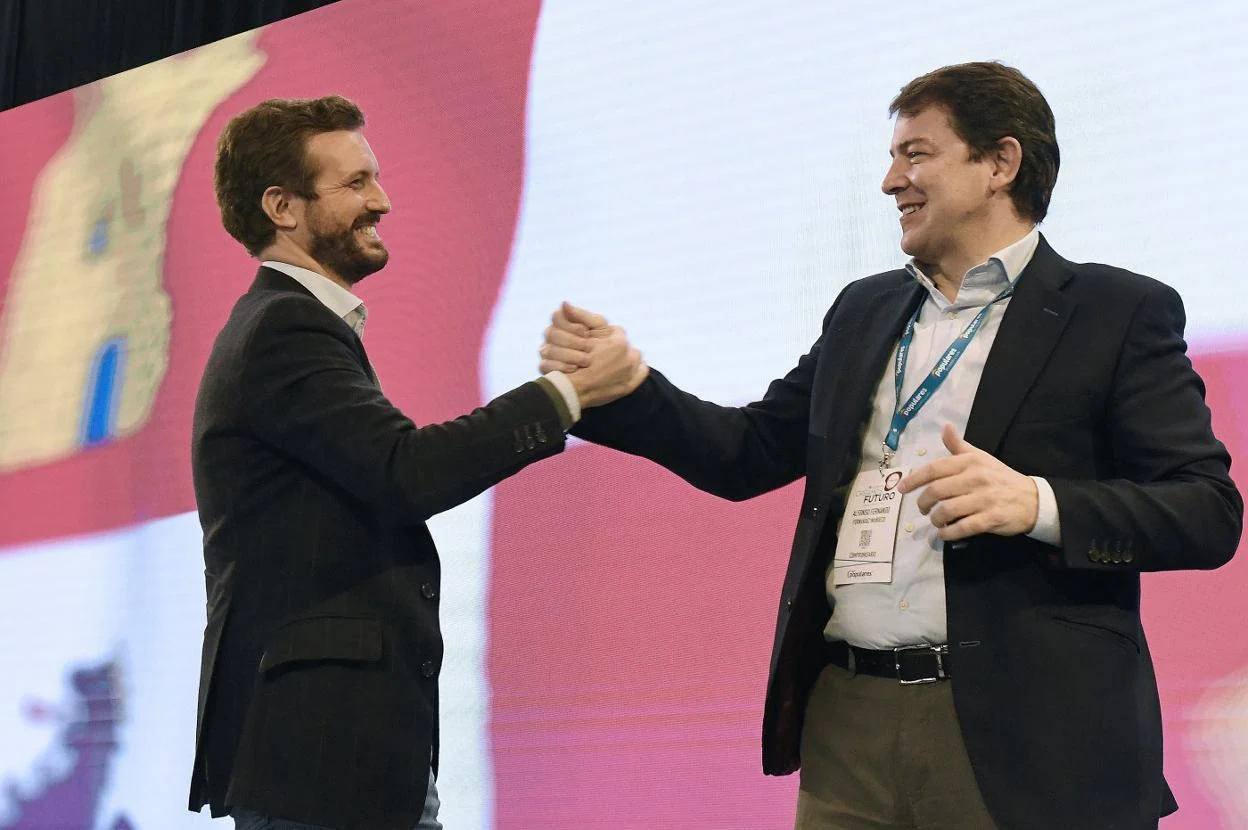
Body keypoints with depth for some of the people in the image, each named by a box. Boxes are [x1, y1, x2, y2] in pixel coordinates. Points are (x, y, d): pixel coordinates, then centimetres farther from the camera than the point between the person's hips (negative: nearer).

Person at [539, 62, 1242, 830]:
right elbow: (750, 451, 19)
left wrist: (1037, 503, -22)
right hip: (847, 720, 5)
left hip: (1020, 738, -5)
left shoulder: (1120, 312, 0)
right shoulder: (864, 309, 18)